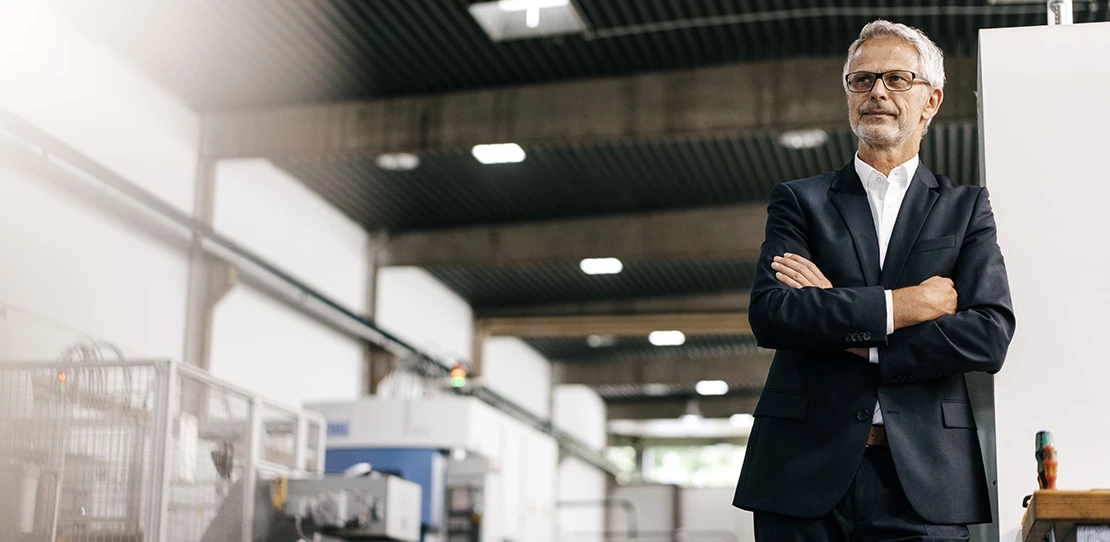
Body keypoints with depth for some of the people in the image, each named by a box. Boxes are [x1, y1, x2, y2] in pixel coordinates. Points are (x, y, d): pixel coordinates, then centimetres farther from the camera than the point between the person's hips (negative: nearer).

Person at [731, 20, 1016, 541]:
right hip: (806, 471, 0)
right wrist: (905, 304, -8)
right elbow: (769, 313, -7)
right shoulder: (799, 200, 10)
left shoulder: (966, 208, 12)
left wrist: (857, 340, -7)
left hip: (924, 478, 1)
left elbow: (990, 336, -2)